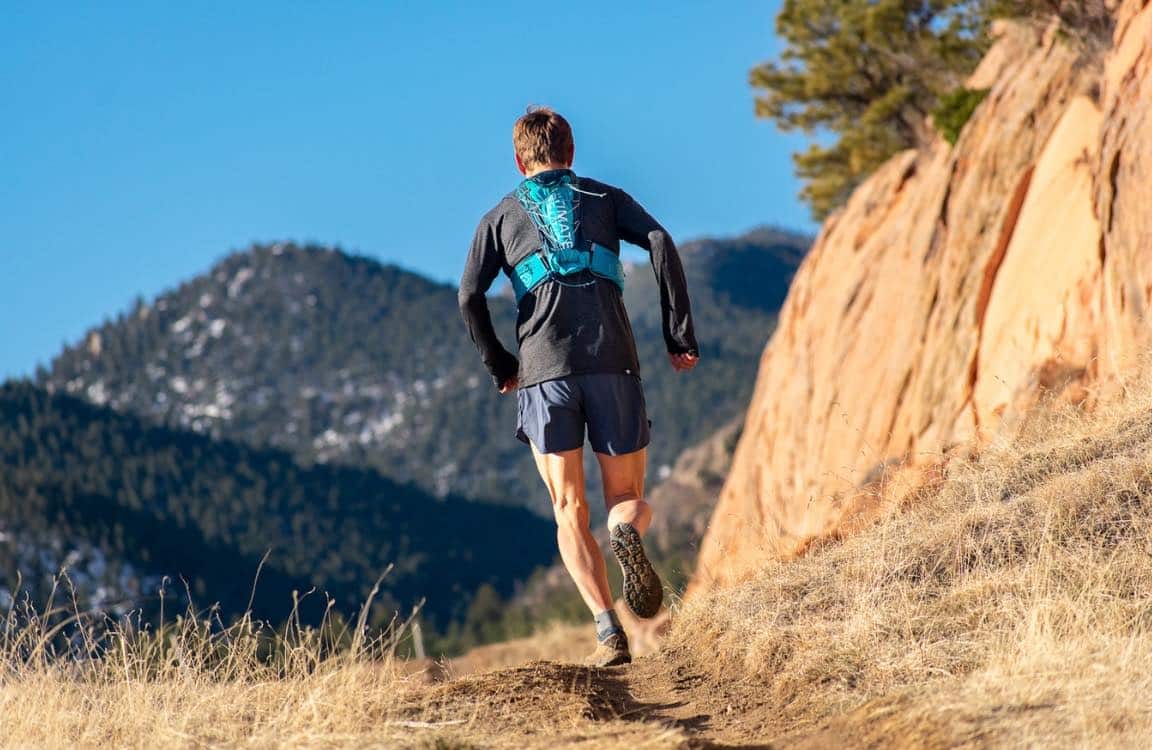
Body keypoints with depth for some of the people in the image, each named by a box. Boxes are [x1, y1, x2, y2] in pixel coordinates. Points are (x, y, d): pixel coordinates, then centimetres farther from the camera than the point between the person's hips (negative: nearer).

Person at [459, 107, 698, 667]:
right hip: (613, 363, 0)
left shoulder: (500, 217, 18)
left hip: (544, 370, 0)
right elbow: (662, 245, 1)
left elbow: (469, 297, 5)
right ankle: (626, 532, -27)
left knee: (570, 511, 4)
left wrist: (500, 367, 16)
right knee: (629, 500, 11)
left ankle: (608, 633, -13)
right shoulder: (606, 198, 19)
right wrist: (680, 335, 1)